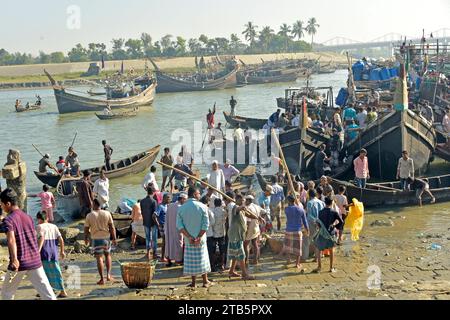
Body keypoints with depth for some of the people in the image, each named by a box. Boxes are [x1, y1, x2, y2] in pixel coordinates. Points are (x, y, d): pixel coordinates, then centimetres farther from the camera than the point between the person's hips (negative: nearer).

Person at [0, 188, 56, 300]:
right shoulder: (28, 217, 11)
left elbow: (11, 240, -25)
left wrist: (14, 259, -37)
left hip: (19, 263, -5)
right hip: (35, 261, 5)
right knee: (47, 293, 2)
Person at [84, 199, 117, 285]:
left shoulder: (89, 216, -7)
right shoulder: (107, 214, -3)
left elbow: (86, 229, -1)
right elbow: (112, 227, -3)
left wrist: (86, 239, 14)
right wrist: (114, 239, 2)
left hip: (96, 239, -2)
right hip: (106, 237, 2)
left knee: (99, 258, 1)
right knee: (108, 255, 19)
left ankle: (102, 279, 1)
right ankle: (108, 275, 11)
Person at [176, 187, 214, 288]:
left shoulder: (181, 208, -1)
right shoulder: (202, 207, -9)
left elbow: (179, 225, -7)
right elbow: (206, 224, -14)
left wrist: (189, 237, -10)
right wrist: (199, 237, -13)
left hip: (188, 239, 2)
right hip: (200, 238, -2)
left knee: (191, 260, 10)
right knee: (202, 259, 8)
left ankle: (193, 282, 15)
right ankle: (205, 281, 15)